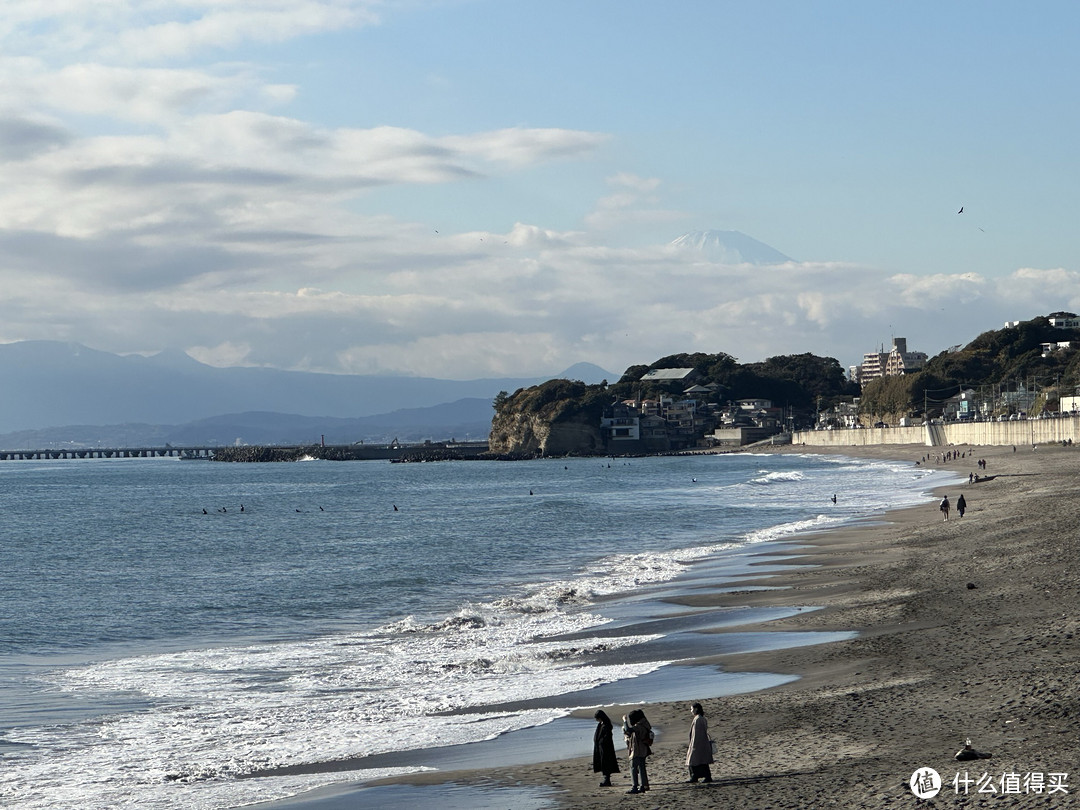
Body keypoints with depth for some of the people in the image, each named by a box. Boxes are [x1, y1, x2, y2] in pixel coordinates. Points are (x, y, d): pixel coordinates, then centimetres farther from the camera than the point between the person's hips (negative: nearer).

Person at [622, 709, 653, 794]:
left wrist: (625, 720, -18)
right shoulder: (643, 726, 13)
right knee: (641, 768, 15)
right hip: (643, 751, 10)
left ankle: (635, 787, -12)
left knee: (633, 768, -8)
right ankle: (644, 786, 20)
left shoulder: (639, 726, -18)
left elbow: (628, 730, -30)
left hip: (637, 751, -10)